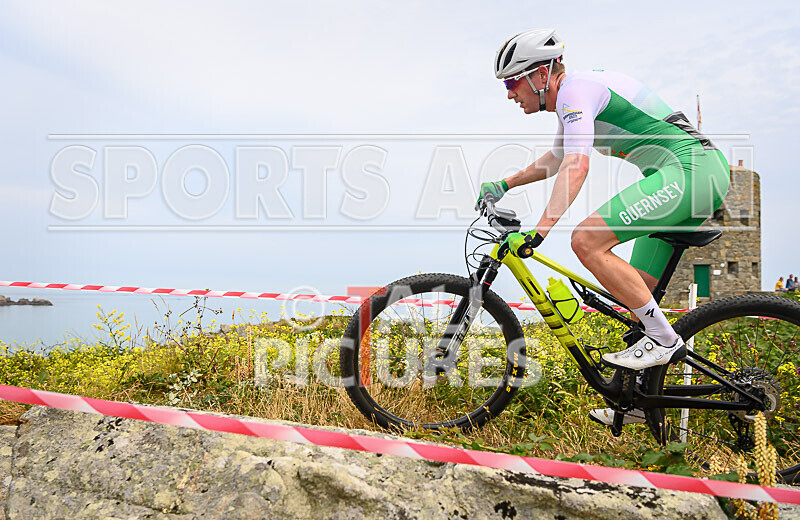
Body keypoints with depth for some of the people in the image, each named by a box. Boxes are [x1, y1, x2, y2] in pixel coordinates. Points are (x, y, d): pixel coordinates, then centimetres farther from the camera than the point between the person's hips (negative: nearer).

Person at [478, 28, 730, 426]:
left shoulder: (575, 88, -12)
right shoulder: (573, 97, 19)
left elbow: (576, 167, -28)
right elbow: (554, 160, 36)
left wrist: (537, 232, -35)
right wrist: (503, 185, 35)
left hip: (688, 169, -10)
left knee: (586, 241, -22)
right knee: (637, 291, 10)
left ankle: (664, 339, -10)